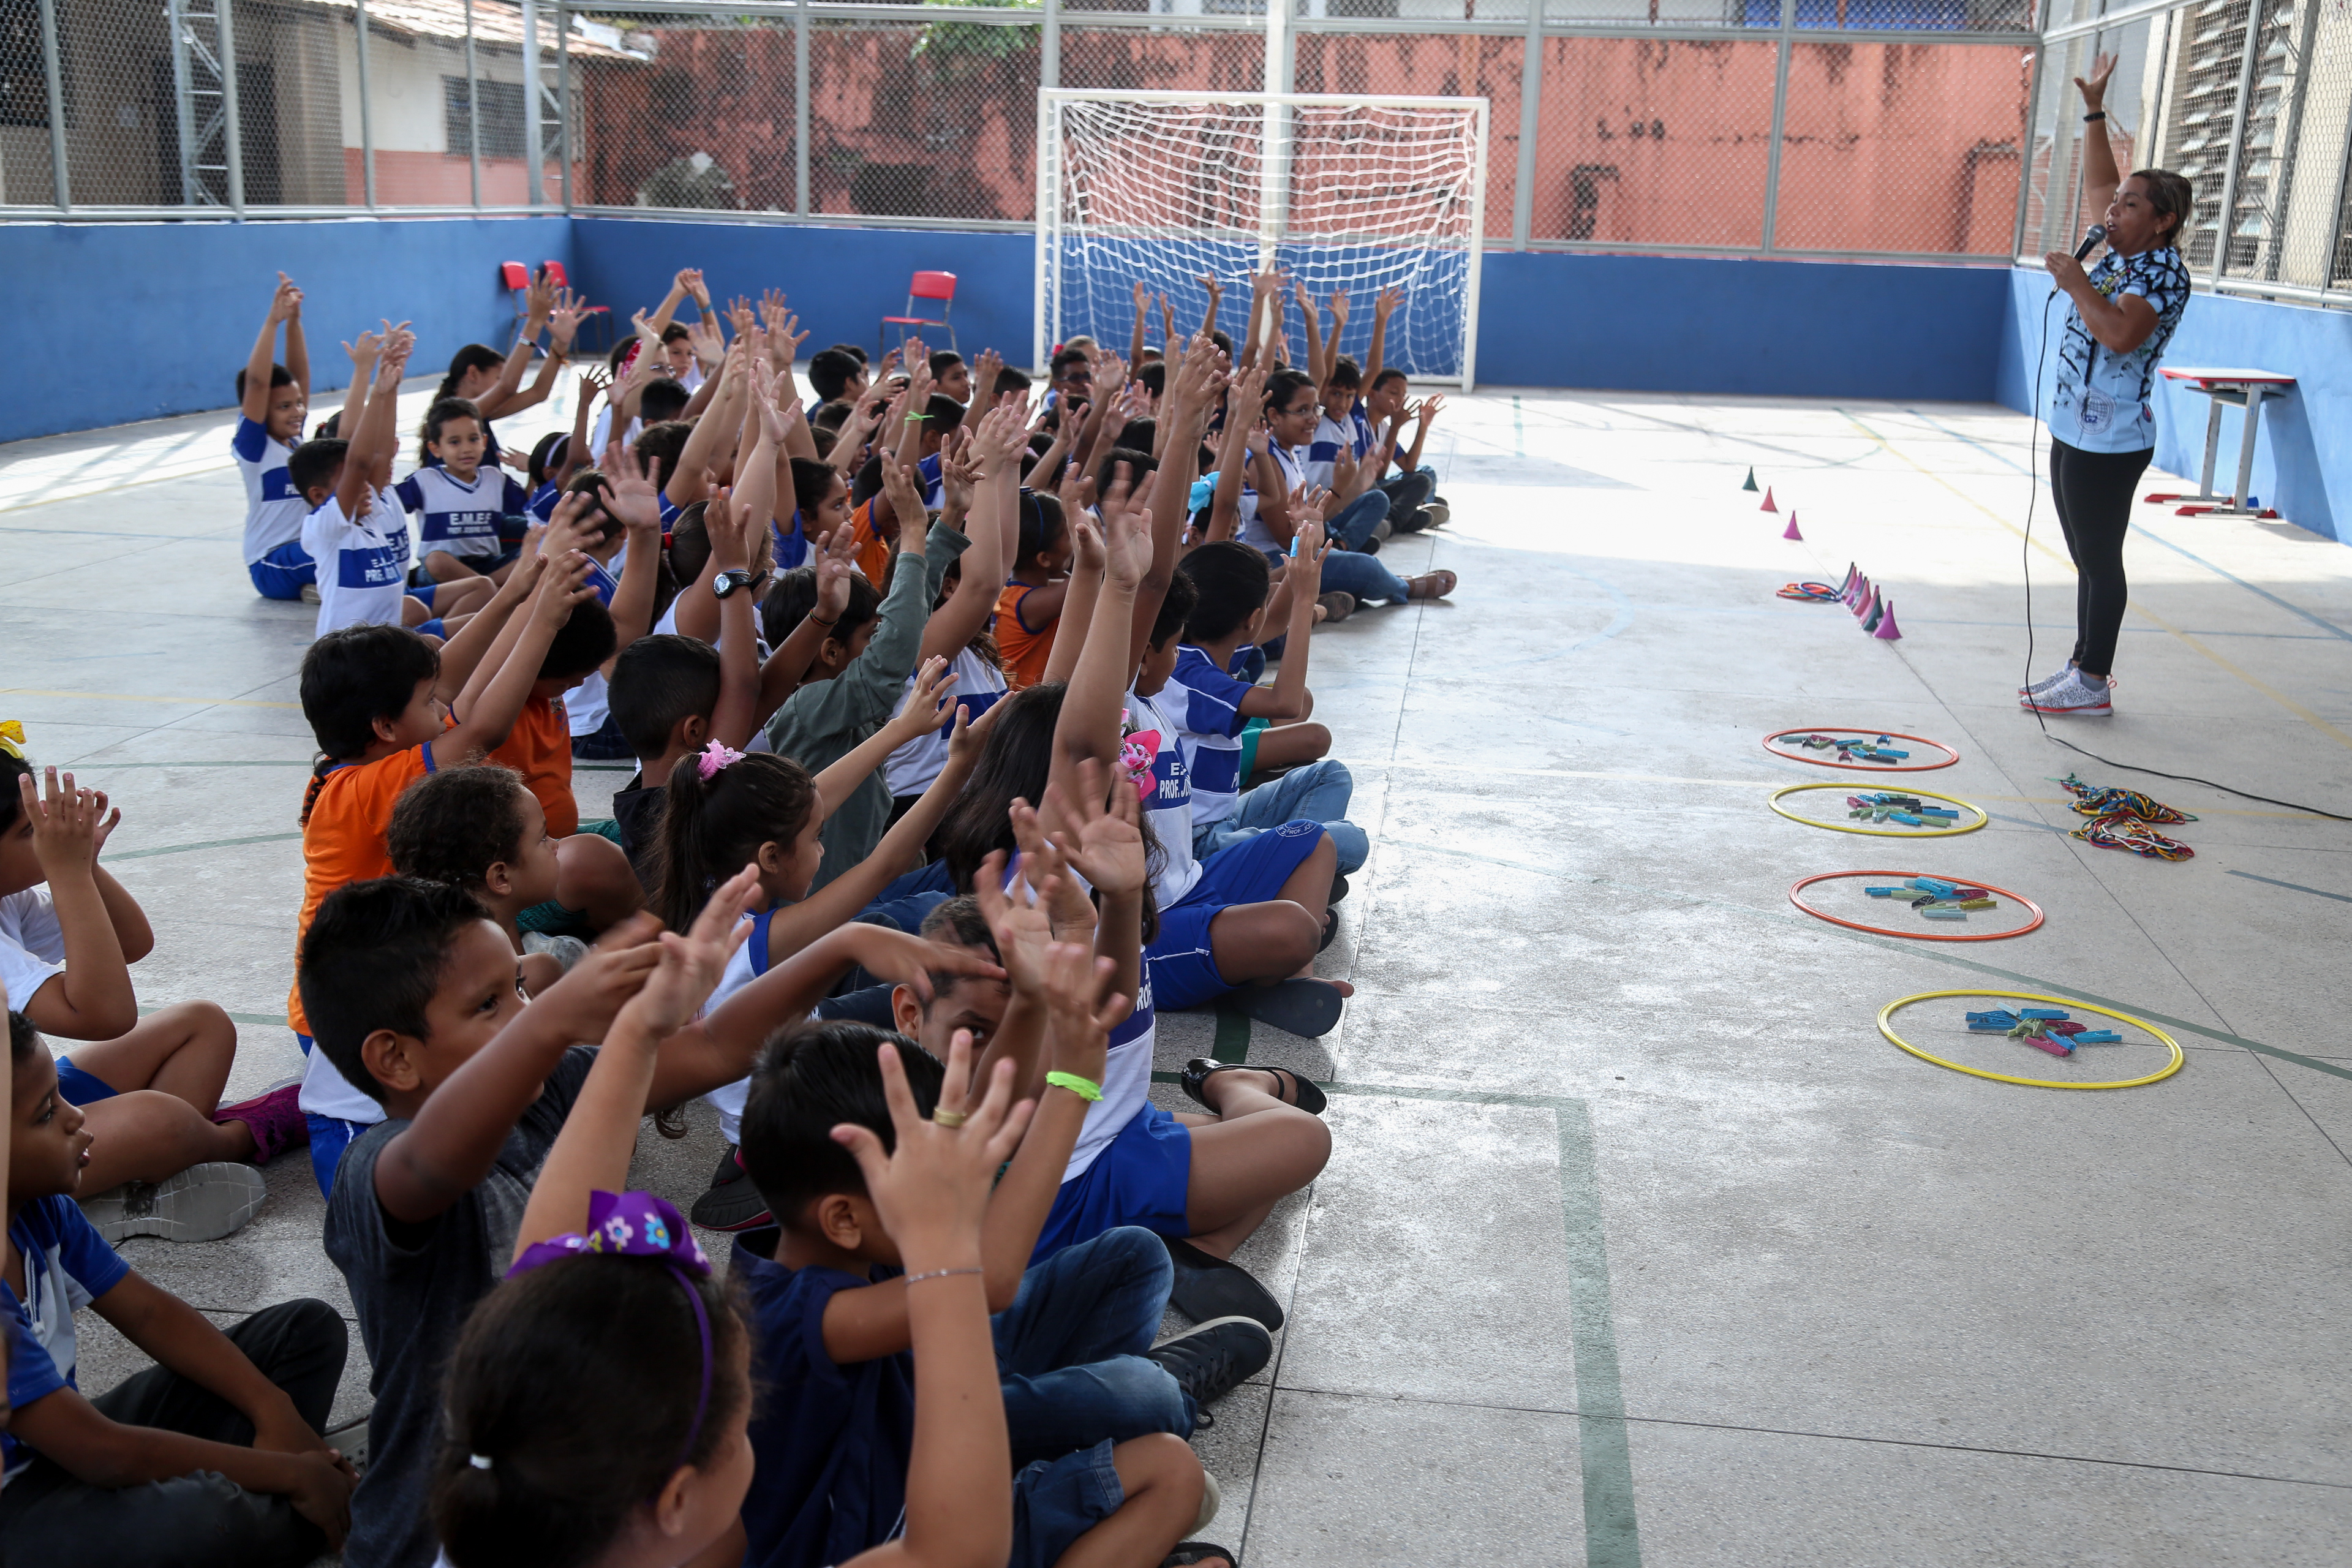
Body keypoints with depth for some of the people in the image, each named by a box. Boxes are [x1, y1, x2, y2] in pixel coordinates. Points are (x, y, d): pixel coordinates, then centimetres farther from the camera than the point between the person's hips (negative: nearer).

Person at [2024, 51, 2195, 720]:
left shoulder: (2164, 273, -14)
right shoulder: (2120, 255, 12)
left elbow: (2120, 335, -31)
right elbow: (2098, 184, 25)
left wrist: (2076, 283, -22)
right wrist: (2094, 110, 24)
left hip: (2110, 443, -9)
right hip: (2075, 433, 9)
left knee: (2101, 562, -5)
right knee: (2088, 561, 13)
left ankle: (2093, 685, 0)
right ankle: (2081, 669, 20)